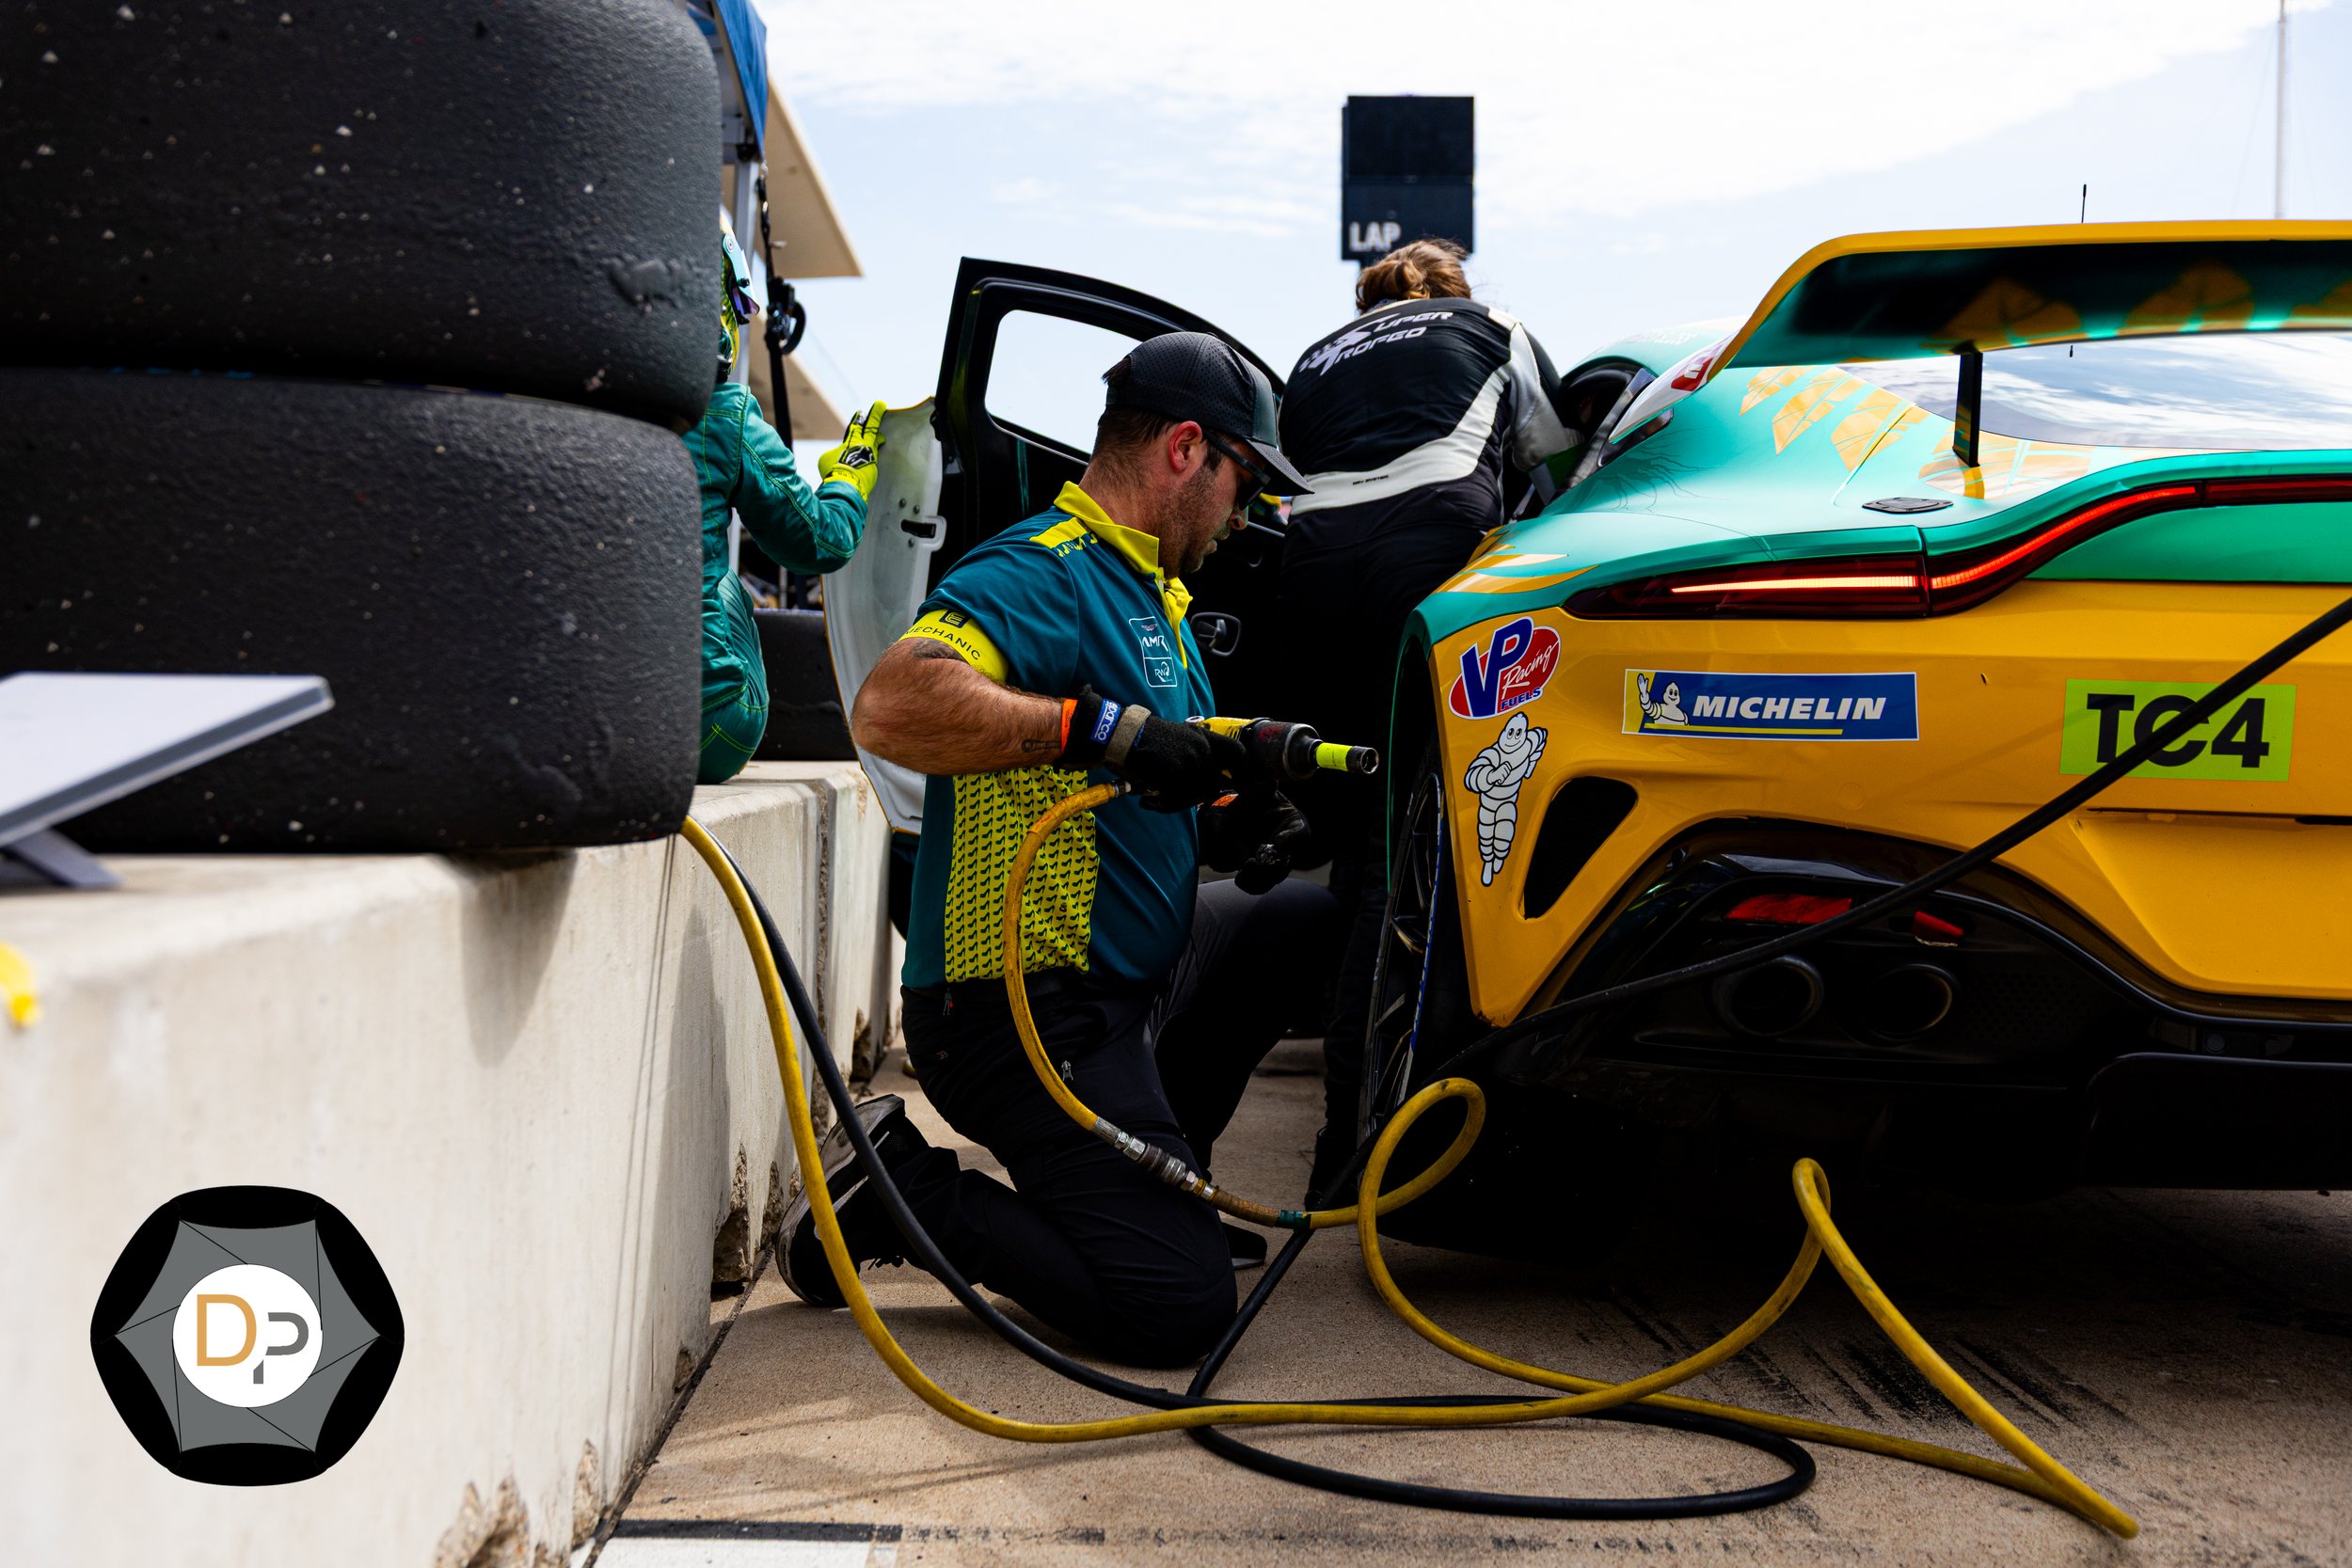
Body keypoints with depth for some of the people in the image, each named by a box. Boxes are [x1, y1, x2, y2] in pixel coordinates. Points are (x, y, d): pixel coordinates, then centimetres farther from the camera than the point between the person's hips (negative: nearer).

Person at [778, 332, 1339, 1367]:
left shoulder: (1153, 595, 19)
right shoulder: (1046, 572, -15)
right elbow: (889, 707, -33)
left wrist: (1219, 824, 4)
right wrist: (1104, 728, -35)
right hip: (1028, 1010, -10)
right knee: (1178, 1306, -17)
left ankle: (1155, 1171, 21)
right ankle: (902, 1191, 0)